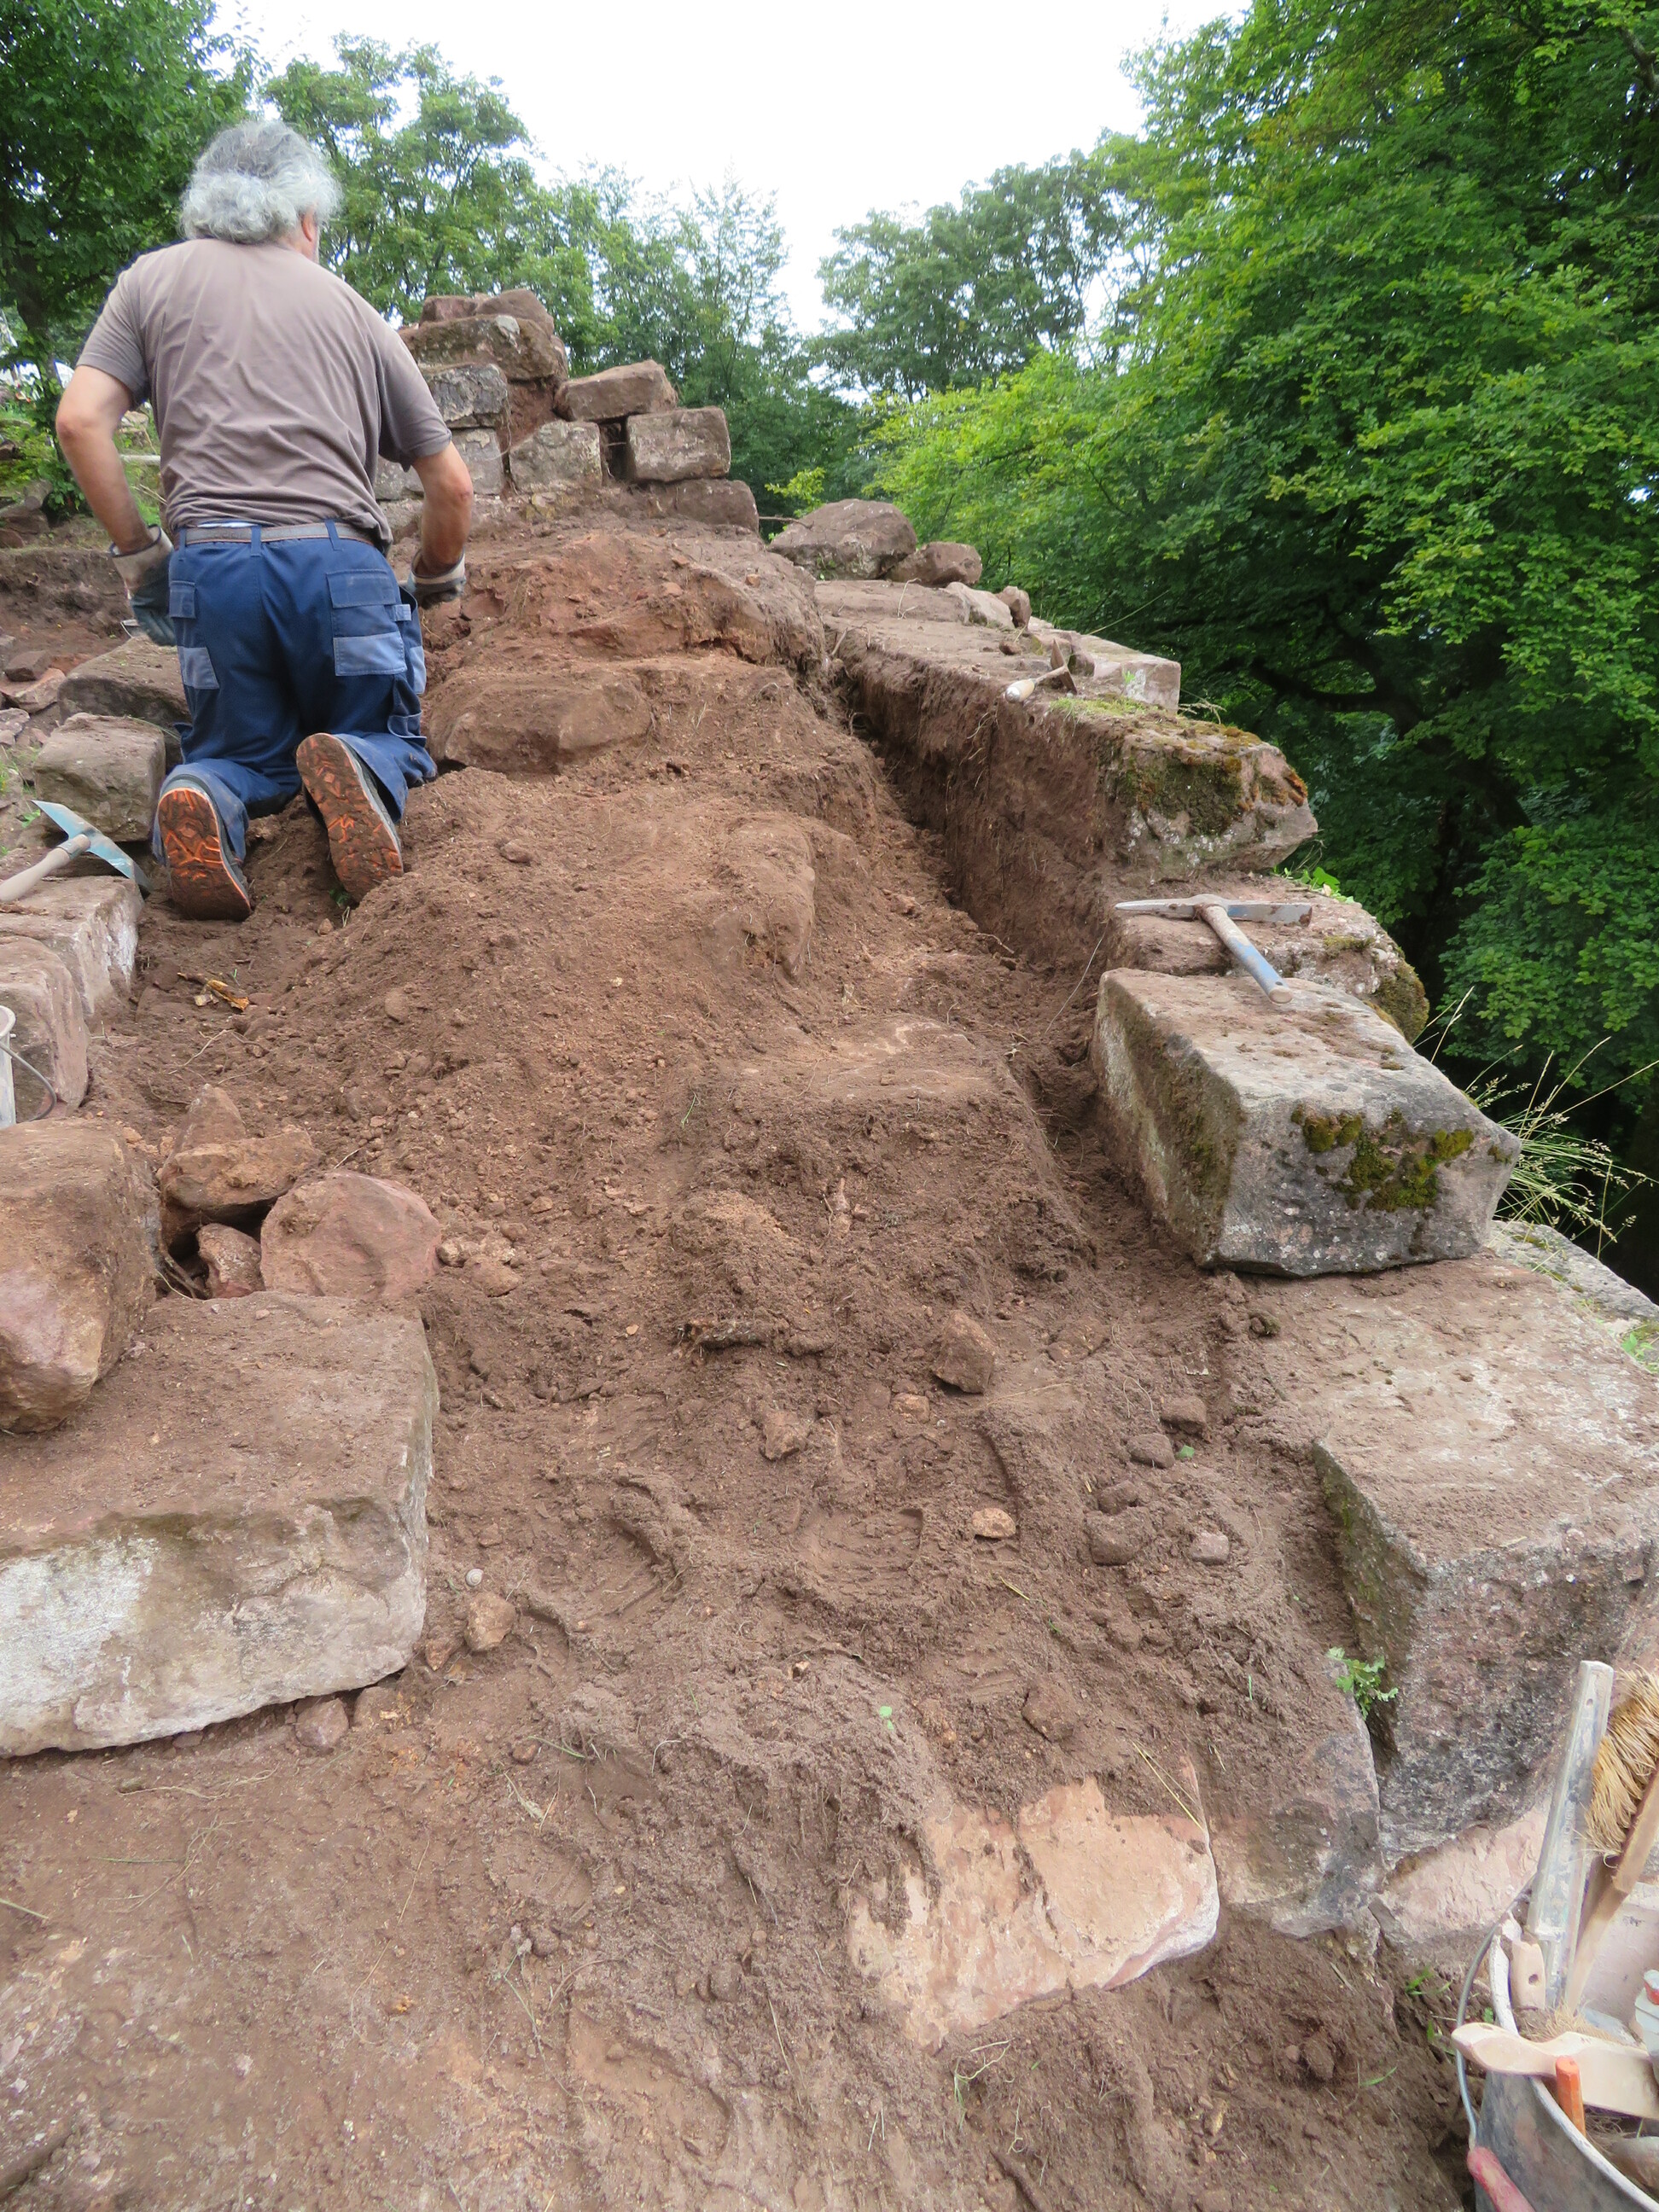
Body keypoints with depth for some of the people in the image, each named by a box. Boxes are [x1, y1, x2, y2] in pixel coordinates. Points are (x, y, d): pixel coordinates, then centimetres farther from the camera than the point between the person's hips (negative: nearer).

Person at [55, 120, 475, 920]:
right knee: (388, 739, 18)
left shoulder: (156, 277, 17)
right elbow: (451, 485, 16)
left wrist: (137, 552, 14)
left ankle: (207, 794, -17)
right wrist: (435, 578, 33)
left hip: (210, 561, 1)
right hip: (341, 562, -1)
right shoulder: (353, 309, 18)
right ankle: (360, 769, -21)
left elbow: (80, 420, 4)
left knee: (241, 750, 22)